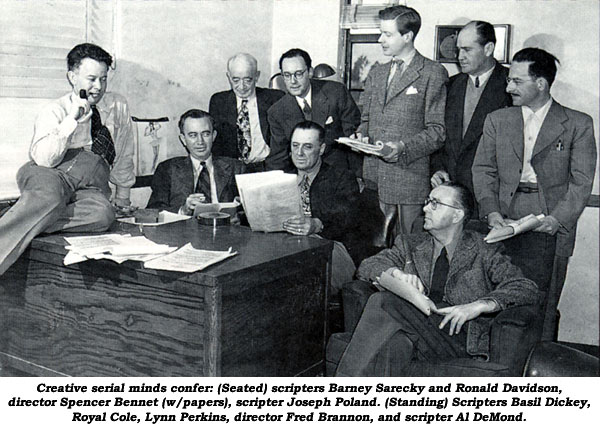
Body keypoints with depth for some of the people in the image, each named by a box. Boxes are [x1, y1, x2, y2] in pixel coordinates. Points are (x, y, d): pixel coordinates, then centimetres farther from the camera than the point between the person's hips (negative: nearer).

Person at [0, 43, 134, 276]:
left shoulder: (118, 106, 15)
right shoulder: (53, 111, 5)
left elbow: (124, 155, 25)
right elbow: (43, 159, -11)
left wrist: (122, 195, 24)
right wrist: (72, 120, -17)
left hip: (91, 185, 3)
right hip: (49, 175, -2)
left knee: (103, 213, -36)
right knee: (50, 195, -41)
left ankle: (26, 226, -33)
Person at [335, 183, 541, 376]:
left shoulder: (484, 252, 10)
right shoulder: (410, 244, 21)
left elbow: (528, 290, 0)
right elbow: (366, 266, 11)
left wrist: (479, 306, -17)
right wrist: (396, 273, -12)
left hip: (459, 337, -3)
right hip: (415, 329, 3)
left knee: (383, 301, -26)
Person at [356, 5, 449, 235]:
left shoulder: (433, 74, -2)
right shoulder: (376, 72, 18)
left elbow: (437, 131, -6)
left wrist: (404, 147, -19)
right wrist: (360, 136, 3)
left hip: (410, 175, -5)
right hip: (373, 175, 5)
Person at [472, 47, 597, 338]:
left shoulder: (577, 124, 5)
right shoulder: (496, 120, 14)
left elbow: (581, 181, 0)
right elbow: (483, 170, 10)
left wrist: (558, 218, -14)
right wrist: (491, 211, -7)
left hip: (550, 225, -2)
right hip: (504, 221, 2)